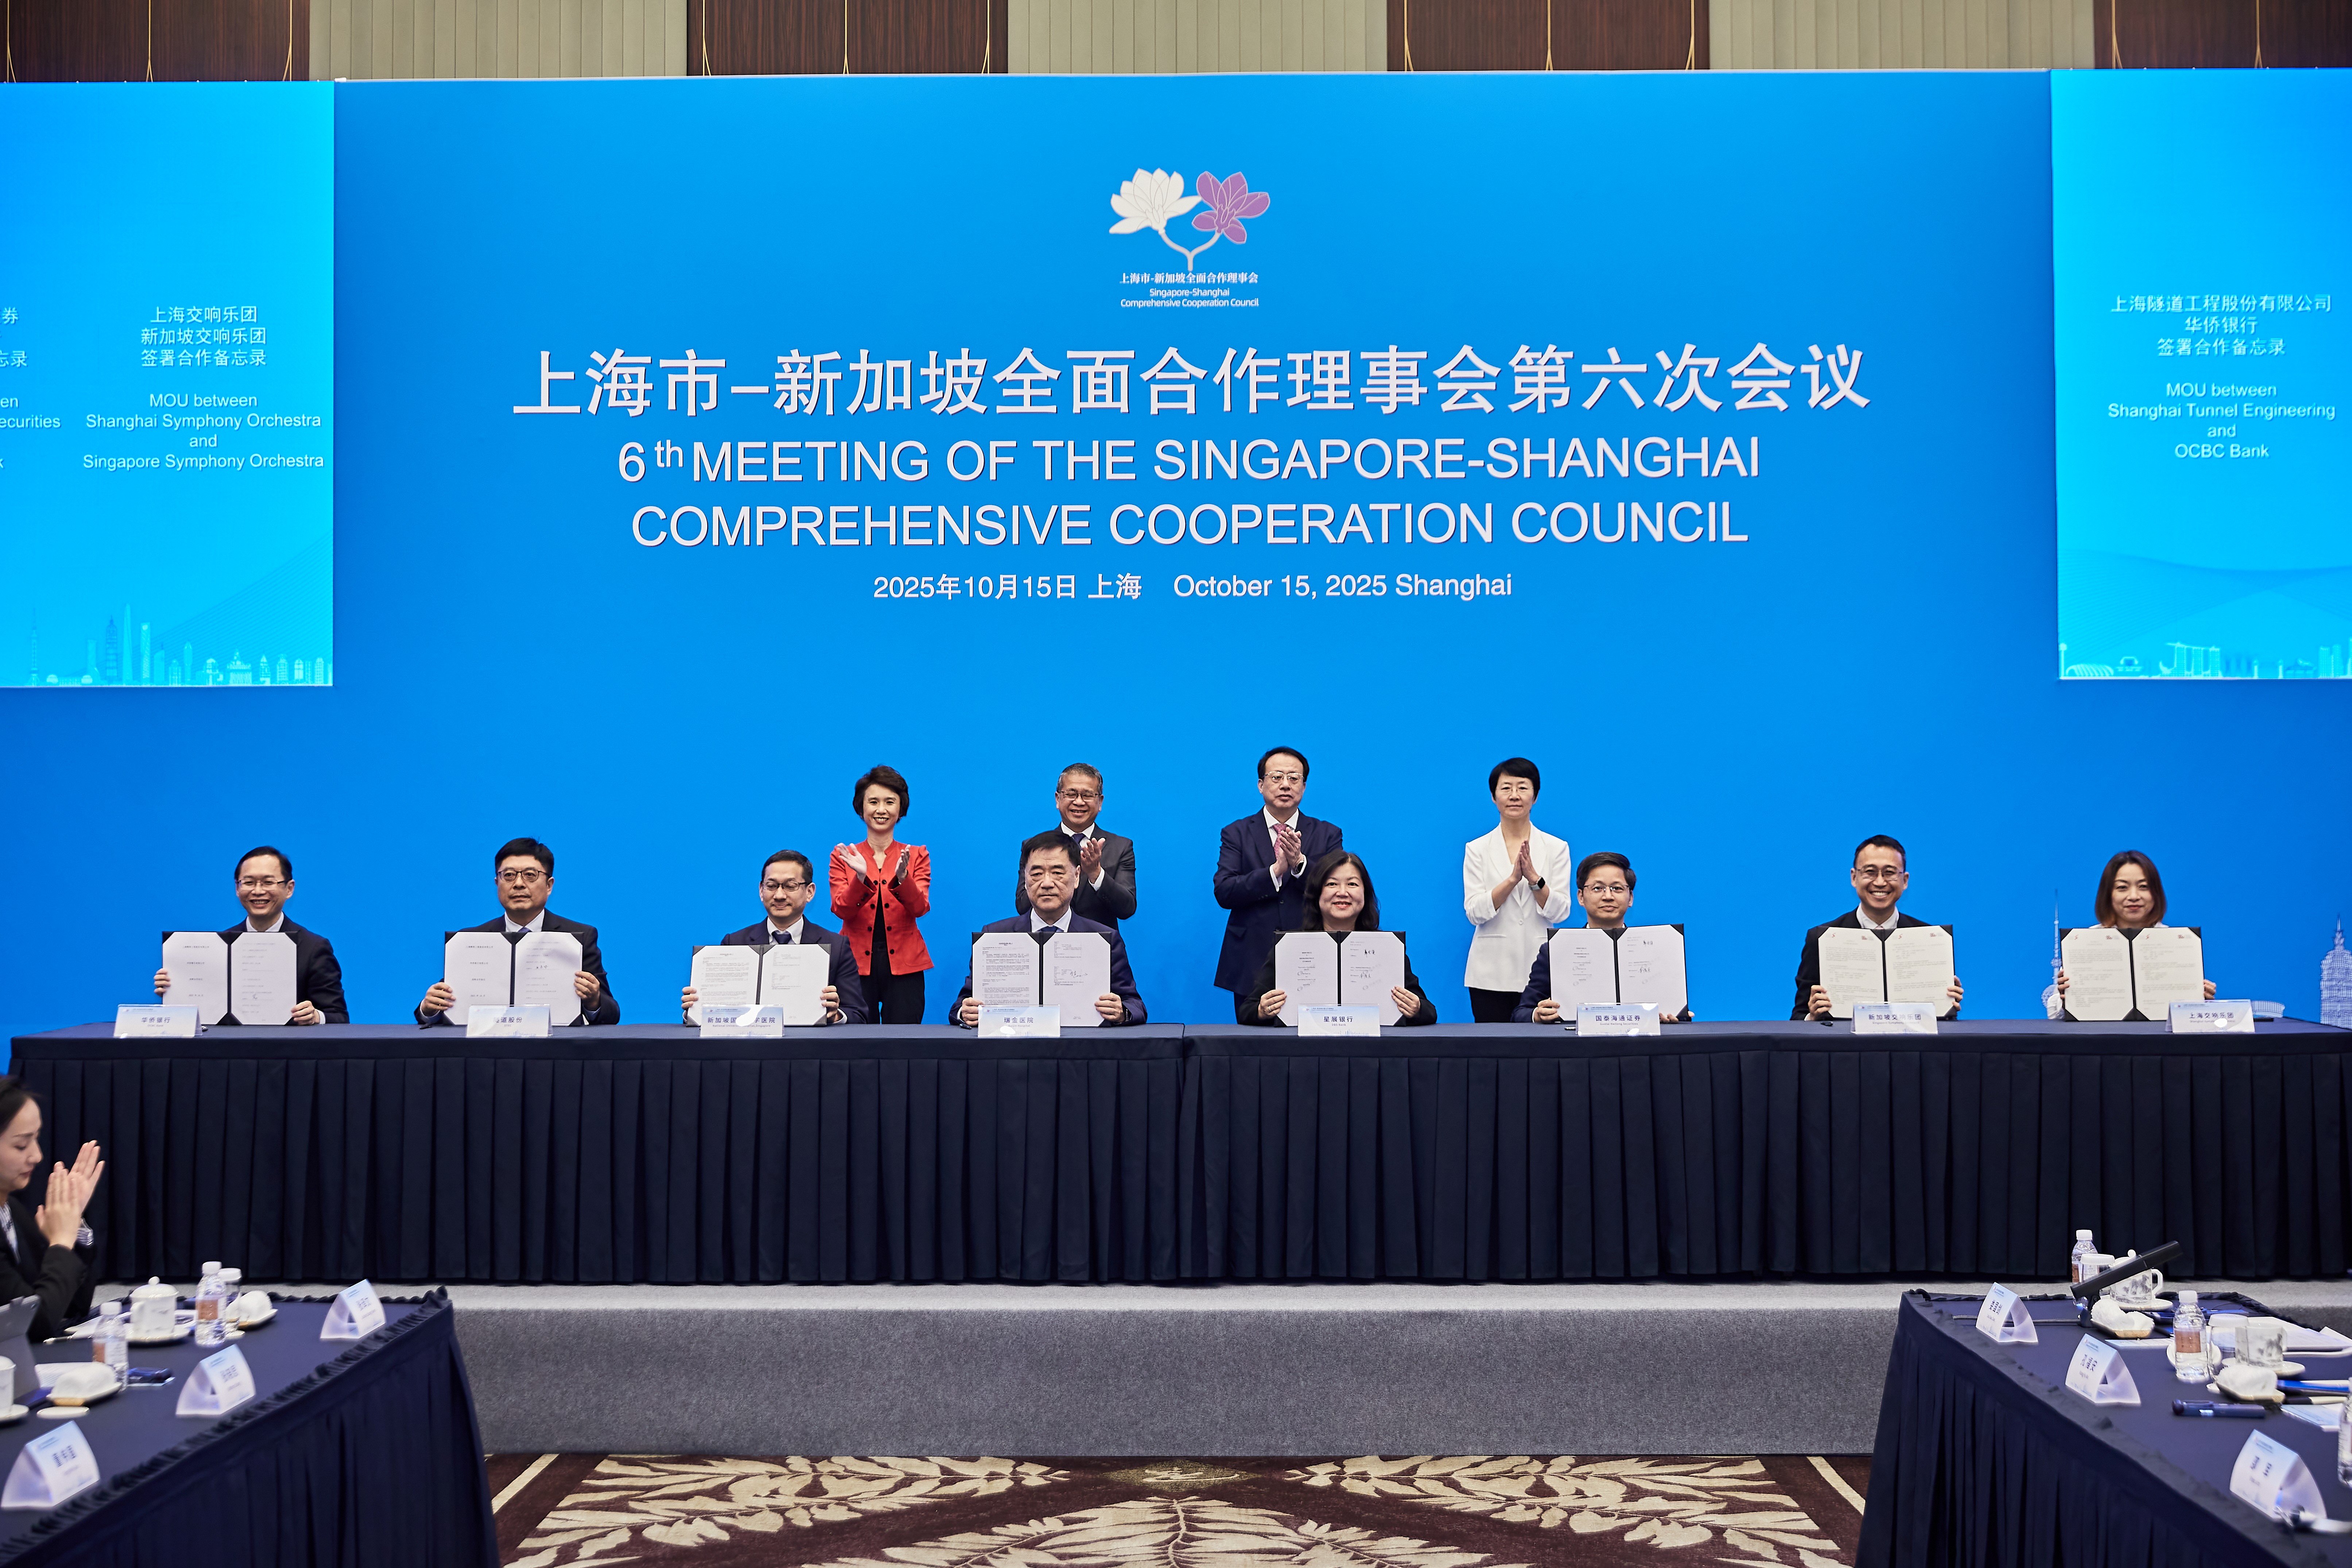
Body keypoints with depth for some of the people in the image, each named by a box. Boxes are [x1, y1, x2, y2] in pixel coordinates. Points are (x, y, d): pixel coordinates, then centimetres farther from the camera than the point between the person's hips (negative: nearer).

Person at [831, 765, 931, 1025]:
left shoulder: (917, 856, 10)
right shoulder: (843, 856, 9)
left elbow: (920, 908, -5)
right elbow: (841, 909, -4)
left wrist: (901, 878, -24)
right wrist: (861, 878, -22)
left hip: (903, 966, 0)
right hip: (856, 963, 0)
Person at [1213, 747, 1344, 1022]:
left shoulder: (1327, 834, 10)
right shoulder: (1237, 833, 7)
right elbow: (1224, 892, -6)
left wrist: (1300, 863, -19)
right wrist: (1276, 870, -18)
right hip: (1252, 966, 0)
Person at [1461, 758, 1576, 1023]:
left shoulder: (1556, 848, 5)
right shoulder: (1477, 849, 5)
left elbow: (1560, 912, -2)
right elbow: (1474, 913, -5)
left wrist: (1534, 876, -17)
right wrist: (1512, 879, -17)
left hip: (1541, 972, 0)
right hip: (1491, 973, 0)